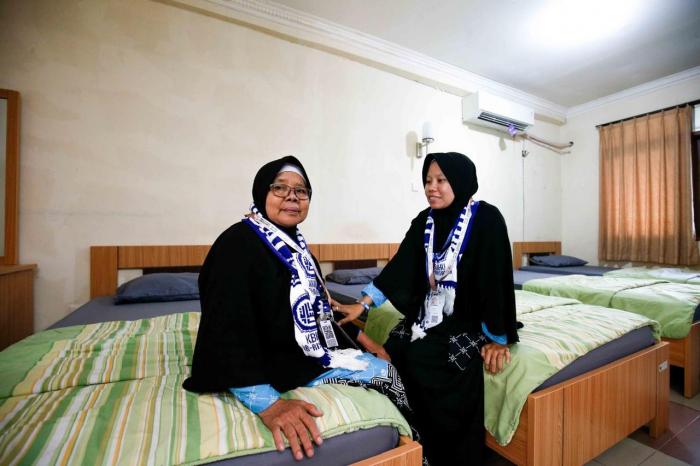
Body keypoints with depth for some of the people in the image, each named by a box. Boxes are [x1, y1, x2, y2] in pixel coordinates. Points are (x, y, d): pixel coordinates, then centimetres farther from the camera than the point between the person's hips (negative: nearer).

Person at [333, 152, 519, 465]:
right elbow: (400, 267, -2)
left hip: (468, 319, -4)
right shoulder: (424, 221, 2)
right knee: (393, 355, -11)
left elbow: (495, 278, -14)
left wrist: (497, 338, -11)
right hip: (428, 315, 5)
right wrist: (362, 304, -7)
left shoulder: (486, 218, -12)